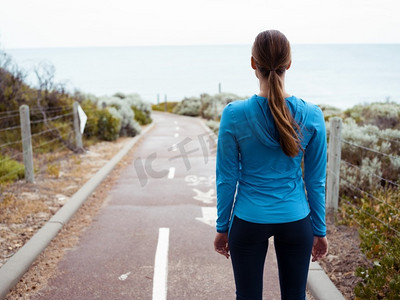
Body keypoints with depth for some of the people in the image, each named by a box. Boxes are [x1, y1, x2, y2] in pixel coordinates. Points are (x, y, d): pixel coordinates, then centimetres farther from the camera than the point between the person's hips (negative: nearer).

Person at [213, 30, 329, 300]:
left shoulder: (234, 114, -14)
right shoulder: (312, 116, -9)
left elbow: (227, 179, -7)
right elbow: (316, 181, -2)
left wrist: (222, 227, 6)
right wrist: (320, 231, 10)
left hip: (249, 221, -1)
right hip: (296, 221, 2)